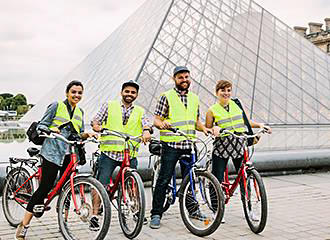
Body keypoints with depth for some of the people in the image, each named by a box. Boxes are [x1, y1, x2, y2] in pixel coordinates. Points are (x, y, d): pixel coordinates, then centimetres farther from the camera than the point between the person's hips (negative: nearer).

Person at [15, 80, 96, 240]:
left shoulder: (80, 112, 16)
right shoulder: (57, 106, 0)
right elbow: (41, 125, -2)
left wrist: (87, 135, -2)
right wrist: (50, 129, -22)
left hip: (69, 155, 5)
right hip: (53, 153, -5)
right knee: (45, 187, -9)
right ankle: (23, 226, -1)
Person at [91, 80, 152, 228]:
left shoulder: (139, 111, 15)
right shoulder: (109, 106, 10)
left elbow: (146, 124, -2)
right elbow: (96, 120, 8)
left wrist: (147, 132, -25)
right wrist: (96, 126, -16)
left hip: (130, 154, 2)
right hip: (109, 151, -2)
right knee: (101, 184, -6)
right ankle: (95, 214, 2)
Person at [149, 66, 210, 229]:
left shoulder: (194, 98, 17)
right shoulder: (166, 97, 0)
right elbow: (156, 119, -2)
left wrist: (204, 129, 4)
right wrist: (162, 124, -23)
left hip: (189, 145, 5)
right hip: (171, 144, -4)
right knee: (164, 179, -5)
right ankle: (156, 214, 2)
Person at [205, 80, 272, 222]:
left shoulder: (237, 105, 8)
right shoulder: (212, 110, 0)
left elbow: (245, 121, 18)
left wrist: (260, 125, 4)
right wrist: (214, 129, -18)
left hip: (239, 146, 3)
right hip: (221, 147, -2)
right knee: (217, 180, 1)